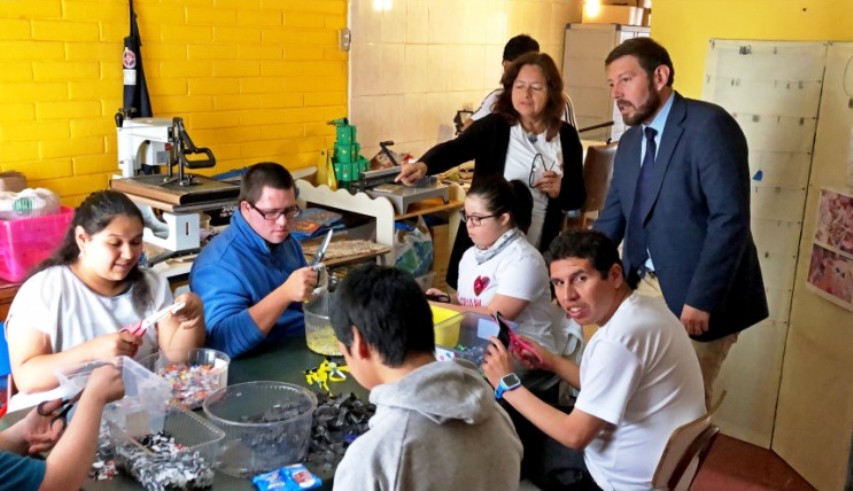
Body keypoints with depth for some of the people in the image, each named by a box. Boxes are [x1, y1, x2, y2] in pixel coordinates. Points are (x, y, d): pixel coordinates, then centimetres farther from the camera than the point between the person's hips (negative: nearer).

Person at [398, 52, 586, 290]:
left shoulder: (566, 136, 3)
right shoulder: (493, 127, -5)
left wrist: (559, 191, -12)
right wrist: (423, 165, -42)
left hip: (536, 255, 2)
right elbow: (454, 149, -23)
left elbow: (578, 197, 10)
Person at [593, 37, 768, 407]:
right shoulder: (629, 142, 10)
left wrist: (700, 300, -24)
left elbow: (731, 219, -22)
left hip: (695, 297, -7)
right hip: (643, 289, 7)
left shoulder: (709, 125, -16)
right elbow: (613, 217, 12)